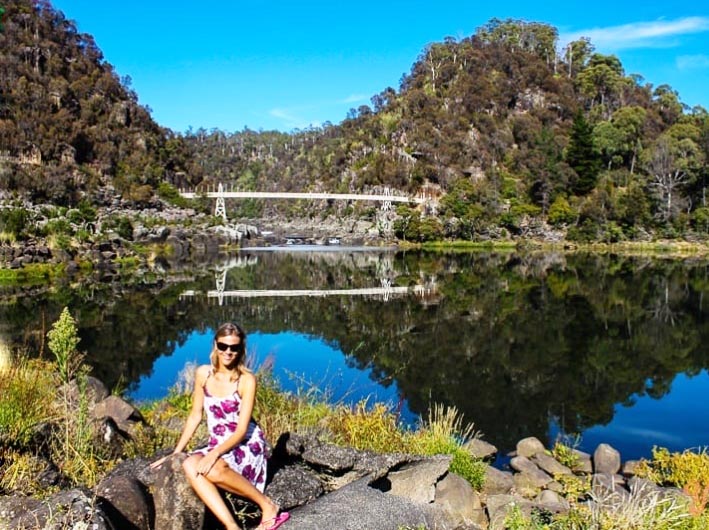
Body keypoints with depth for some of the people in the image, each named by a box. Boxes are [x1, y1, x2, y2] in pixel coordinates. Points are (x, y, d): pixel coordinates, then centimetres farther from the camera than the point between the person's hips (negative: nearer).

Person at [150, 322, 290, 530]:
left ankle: (268, 506, -15)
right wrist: (175, 453, 4)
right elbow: (195, 417, 8)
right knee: (190, 465, -27)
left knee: (212, 470, -34)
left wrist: (215, 454, -29)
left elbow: (242, 429, -16)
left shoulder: (247, 380, -13)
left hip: (247, 445, -5)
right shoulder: (203, 374, 1)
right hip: (218, 445, 5)